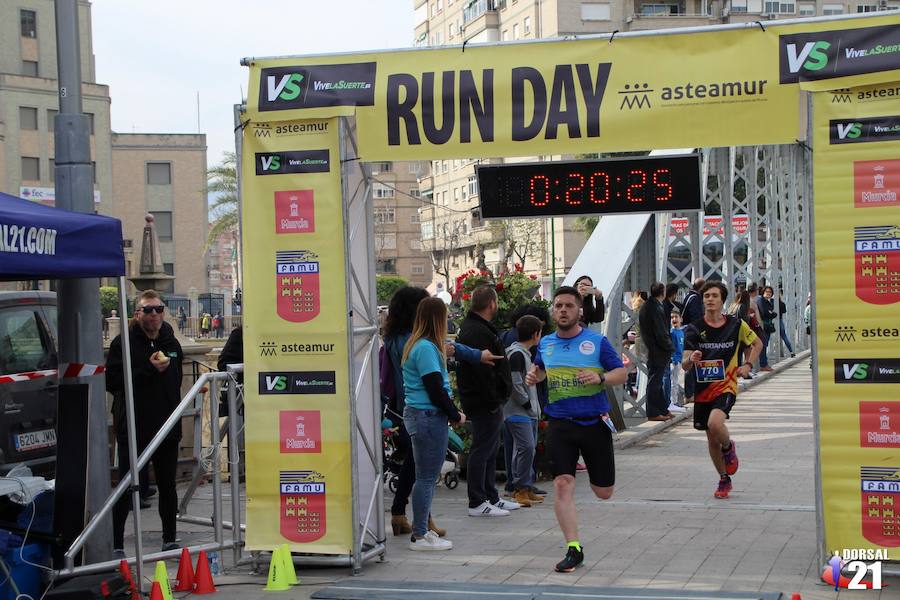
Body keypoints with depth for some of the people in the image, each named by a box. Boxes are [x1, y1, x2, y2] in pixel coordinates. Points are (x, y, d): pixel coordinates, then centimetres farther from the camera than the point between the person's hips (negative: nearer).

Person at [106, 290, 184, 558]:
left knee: (167, 486, 11)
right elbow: (112, 381, -16)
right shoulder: (123, 343, -6)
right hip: (133, 427, -5)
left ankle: (170, 540, 22)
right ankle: (116, 544, 4)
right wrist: (148, 369, -21)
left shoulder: (171, 343, 11)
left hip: (166, 426, 5)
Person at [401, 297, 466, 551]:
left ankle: (421, 530, 21)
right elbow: (434, 389, -17)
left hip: (417, 414, 10)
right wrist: (455, 415, -8)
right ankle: (420, 535, 0)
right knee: (427, 477, -5)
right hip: (428, 416, -10)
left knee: (426, 477, 15)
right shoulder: (426, 348, -16)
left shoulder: (417, 345, 15)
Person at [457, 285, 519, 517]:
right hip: (485, 402, -11)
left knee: (490, 448, 17)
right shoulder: (479, 332, -19)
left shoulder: (468, 327, 16)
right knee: (482, 449, -6)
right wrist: (493, 400, -21)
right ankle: (477, 503, -1)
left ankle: (491, 497, 25)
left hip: (484, 401, 11)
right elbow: (483, 370, -26)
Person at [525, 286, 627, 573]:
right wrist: (534, 375, 4)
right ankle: (574, 549, -6)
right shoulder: (545, 344, 7)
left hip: (594, 422, -1)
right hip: (560, 423, 1)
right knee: (562, 485, -13)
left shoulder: (597, 341, -3)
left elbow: (621, 373, 0)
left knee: (604, 492, 9)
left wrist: (601, 378, -20)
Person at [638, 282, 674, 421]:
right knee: (655, 380, -4)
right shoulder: (656, 308, -20)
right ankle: (653, 413, 1)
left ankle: (663, 410, 24)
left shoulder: (646, 306, 10)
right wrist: (669, 347, -7)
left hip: (651, 350, 10)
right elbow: (661, 333, -21)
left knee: (656, 380, 15)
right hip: (658, 352, -10)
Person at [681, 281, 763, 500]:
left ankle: (729, 447, 5)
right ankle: (724, 480, 32)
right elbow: (684, 364, -9)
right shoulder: (694, 329, -4)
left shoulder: (736, 325, -3)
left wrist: (747, 365, 1)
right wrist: (691, 359, -32)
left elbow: (757, 344, 15)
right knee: (711, 439, 11)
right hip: (703, 389, 3)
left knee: (715, 423, -29)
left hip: (726, 386, -3)